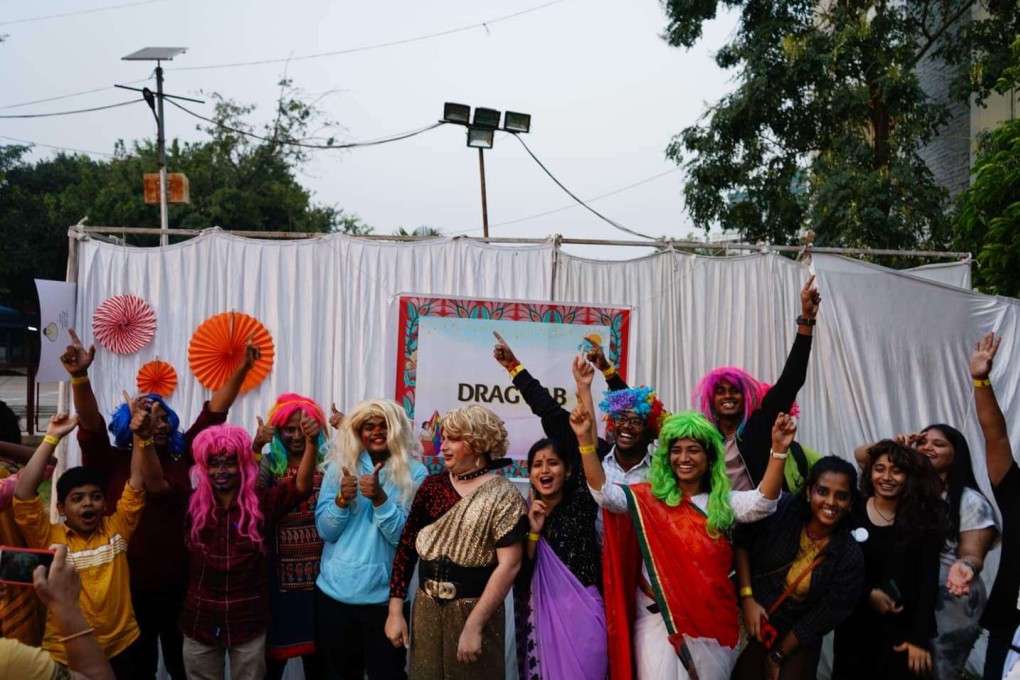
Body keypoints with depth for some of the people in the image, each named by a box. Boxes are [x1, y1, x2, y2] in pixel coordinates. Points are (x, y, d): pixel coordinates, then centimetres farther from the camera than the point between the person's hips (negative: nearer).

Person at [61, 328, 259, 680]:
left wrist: (242, 369, -12)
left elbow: (214, 412, -4)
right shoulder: (113, 462, -5)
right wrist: (80, 377, -38)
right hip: (128, 587, -2)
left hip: (177, 584, 2)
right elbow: (91, 426, -21)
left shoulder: (180, 456, 0)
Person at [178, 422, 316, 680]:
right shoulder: (193, 503, -1)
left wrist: (311, 441, -34)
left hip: (247, 620, -1)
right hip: (200, 620, 2)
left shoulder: (261, 501, -8)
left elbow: (301, 485, -19)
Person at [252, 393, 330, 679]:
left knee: (317, 654, 12)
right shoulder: (270, 463, 0)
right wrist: (255, 447, -32)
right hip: (280, 574, -1)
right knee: (274, 654, 7)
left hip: (318, 573, 1)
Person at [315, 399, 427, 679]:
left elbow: (406, 537, -11)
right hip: (335, 593, 3)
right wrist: (342, 500, -19)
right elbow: (325, 531, -1)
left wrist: (380, 497, -24)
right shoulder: (339, 467, 2)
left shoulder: (414, 473, -5)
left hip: (384, 596, -2)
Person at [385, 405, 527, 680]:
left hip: (474, 612, -4)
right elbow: (406, 547, 5)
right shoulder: (431, 486, 3)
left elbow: (509, 565, -16)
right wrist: (395, 610, 1)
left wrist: (473, 626, -18)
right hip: (425, 610, 4)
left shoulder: (502, 496, -11)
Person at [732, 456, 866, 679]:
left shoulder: (850, 556, -16)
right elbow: (741, 541, -5)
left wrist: (777, 656, -6)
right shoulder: (780, 509, -19)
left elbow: (826, 616, -10)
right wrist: (747, 597, -13)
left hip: (797, 641, 0)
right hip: (748, 621, 0)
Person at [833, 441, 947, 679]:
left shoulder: (923, 519, -2)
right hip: (854, 625, 0)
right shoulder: (852, 512, -3)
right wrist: (868, 593, -14)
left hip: (902, 628, 0)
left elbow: (928, 583, -5)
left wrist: (920, 637, -10)